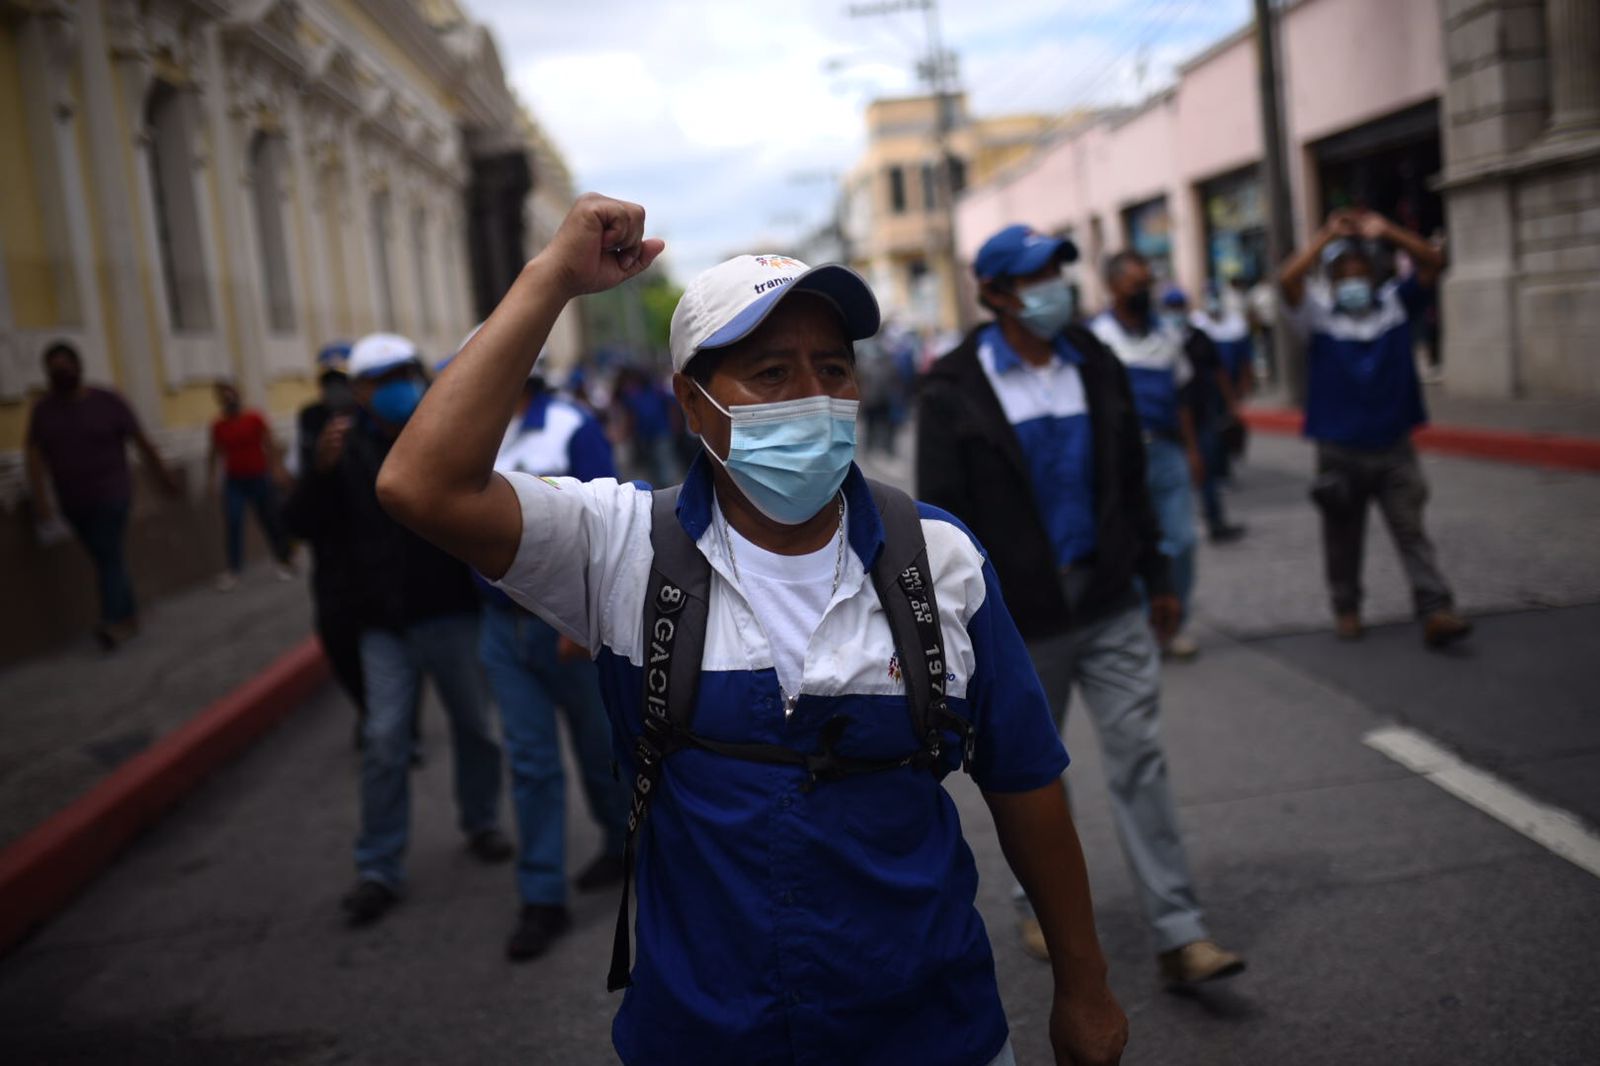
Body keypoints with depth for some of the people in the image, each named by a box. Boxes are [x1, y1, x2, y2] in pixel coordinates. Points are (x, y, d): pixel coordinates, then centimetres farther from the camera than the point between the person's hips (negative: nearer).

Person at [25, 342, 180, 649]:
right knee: (107, 559, 11)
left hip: (111, 495, -4)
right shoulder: (43, 410, 2)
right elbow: (35, 456, -5)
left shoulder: (107, 402, -6)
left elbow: (141, 442, -1)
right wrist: (40, 500, -16)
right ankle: (129, 616, 21)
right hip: (73, 503, 4)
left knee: (109, 557, -13)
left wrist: (164, 476, 4)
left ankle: (113, 622, -17)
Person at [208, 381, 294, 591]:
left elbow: (270, 445, -8)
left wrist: (278, 468, -18)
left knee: (272, 522, 4)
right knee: (232, 524, -8)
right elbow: (215, 453, 11)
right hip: (234, 481, 2)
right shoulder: (218, 426, 3)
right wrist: (211, 475, 2)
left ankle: (285, 561, 21)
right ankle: (233, 571, -3)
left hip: (259, 478, -2)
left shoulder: (255, 419, -4)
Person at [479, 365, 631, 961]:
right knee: (529, 761, 6)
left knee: (600, 743, 13)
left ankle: (624, 840, 38)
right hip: (504, 624, 5)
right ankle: (543, 900, 13)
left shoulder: (570, 428, -11)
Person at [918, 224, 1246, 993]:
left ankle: (1179, 937, 6)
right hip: (1020, 622, -3)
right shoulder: (955, 390, -7)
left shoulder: (1095, 367, 7)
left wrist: (1157, 578, 14)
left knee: (1139, 760, 1)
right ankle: (1043, 908, 35)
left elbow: (1130, 483, 14)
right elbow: (943, 515, -8)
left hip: (1110, 608, 3)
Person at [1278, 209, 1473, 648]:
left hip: (1394, 448, 1)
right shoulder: (1317, 315, -2)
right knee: (1343, 538, 11)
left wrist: (1384, 231, -12)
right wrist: (1327, 236, -13)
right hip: (1339, 451, -1)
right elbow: (1287, 280, -18)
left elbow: (1433, 262, -5)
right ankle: (1346, 608, 26)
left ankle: (1436, 612, -5)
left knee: (1411, 531, -2)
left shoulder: (1396, 303, 6)